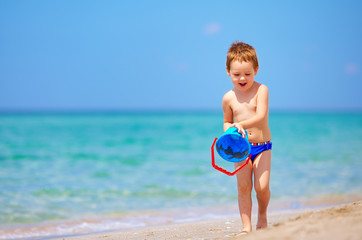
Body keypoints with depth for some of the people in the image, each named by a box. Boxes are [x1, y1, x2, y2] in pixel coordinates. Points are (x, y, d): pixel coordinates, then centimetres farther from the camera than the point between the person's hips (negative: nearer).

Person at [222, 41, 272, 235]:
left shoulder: (261, 90, -9)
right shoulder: (229, 98, 0)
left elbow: (261, 116, -22)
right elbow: (227, 122, 15)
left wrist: (241, 125, -36)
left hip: (262, 147, -2)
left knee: (262, 187, -9)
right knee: (243, 188, -4)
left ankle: (262, 215, 20)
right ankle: (246, 227, 4)